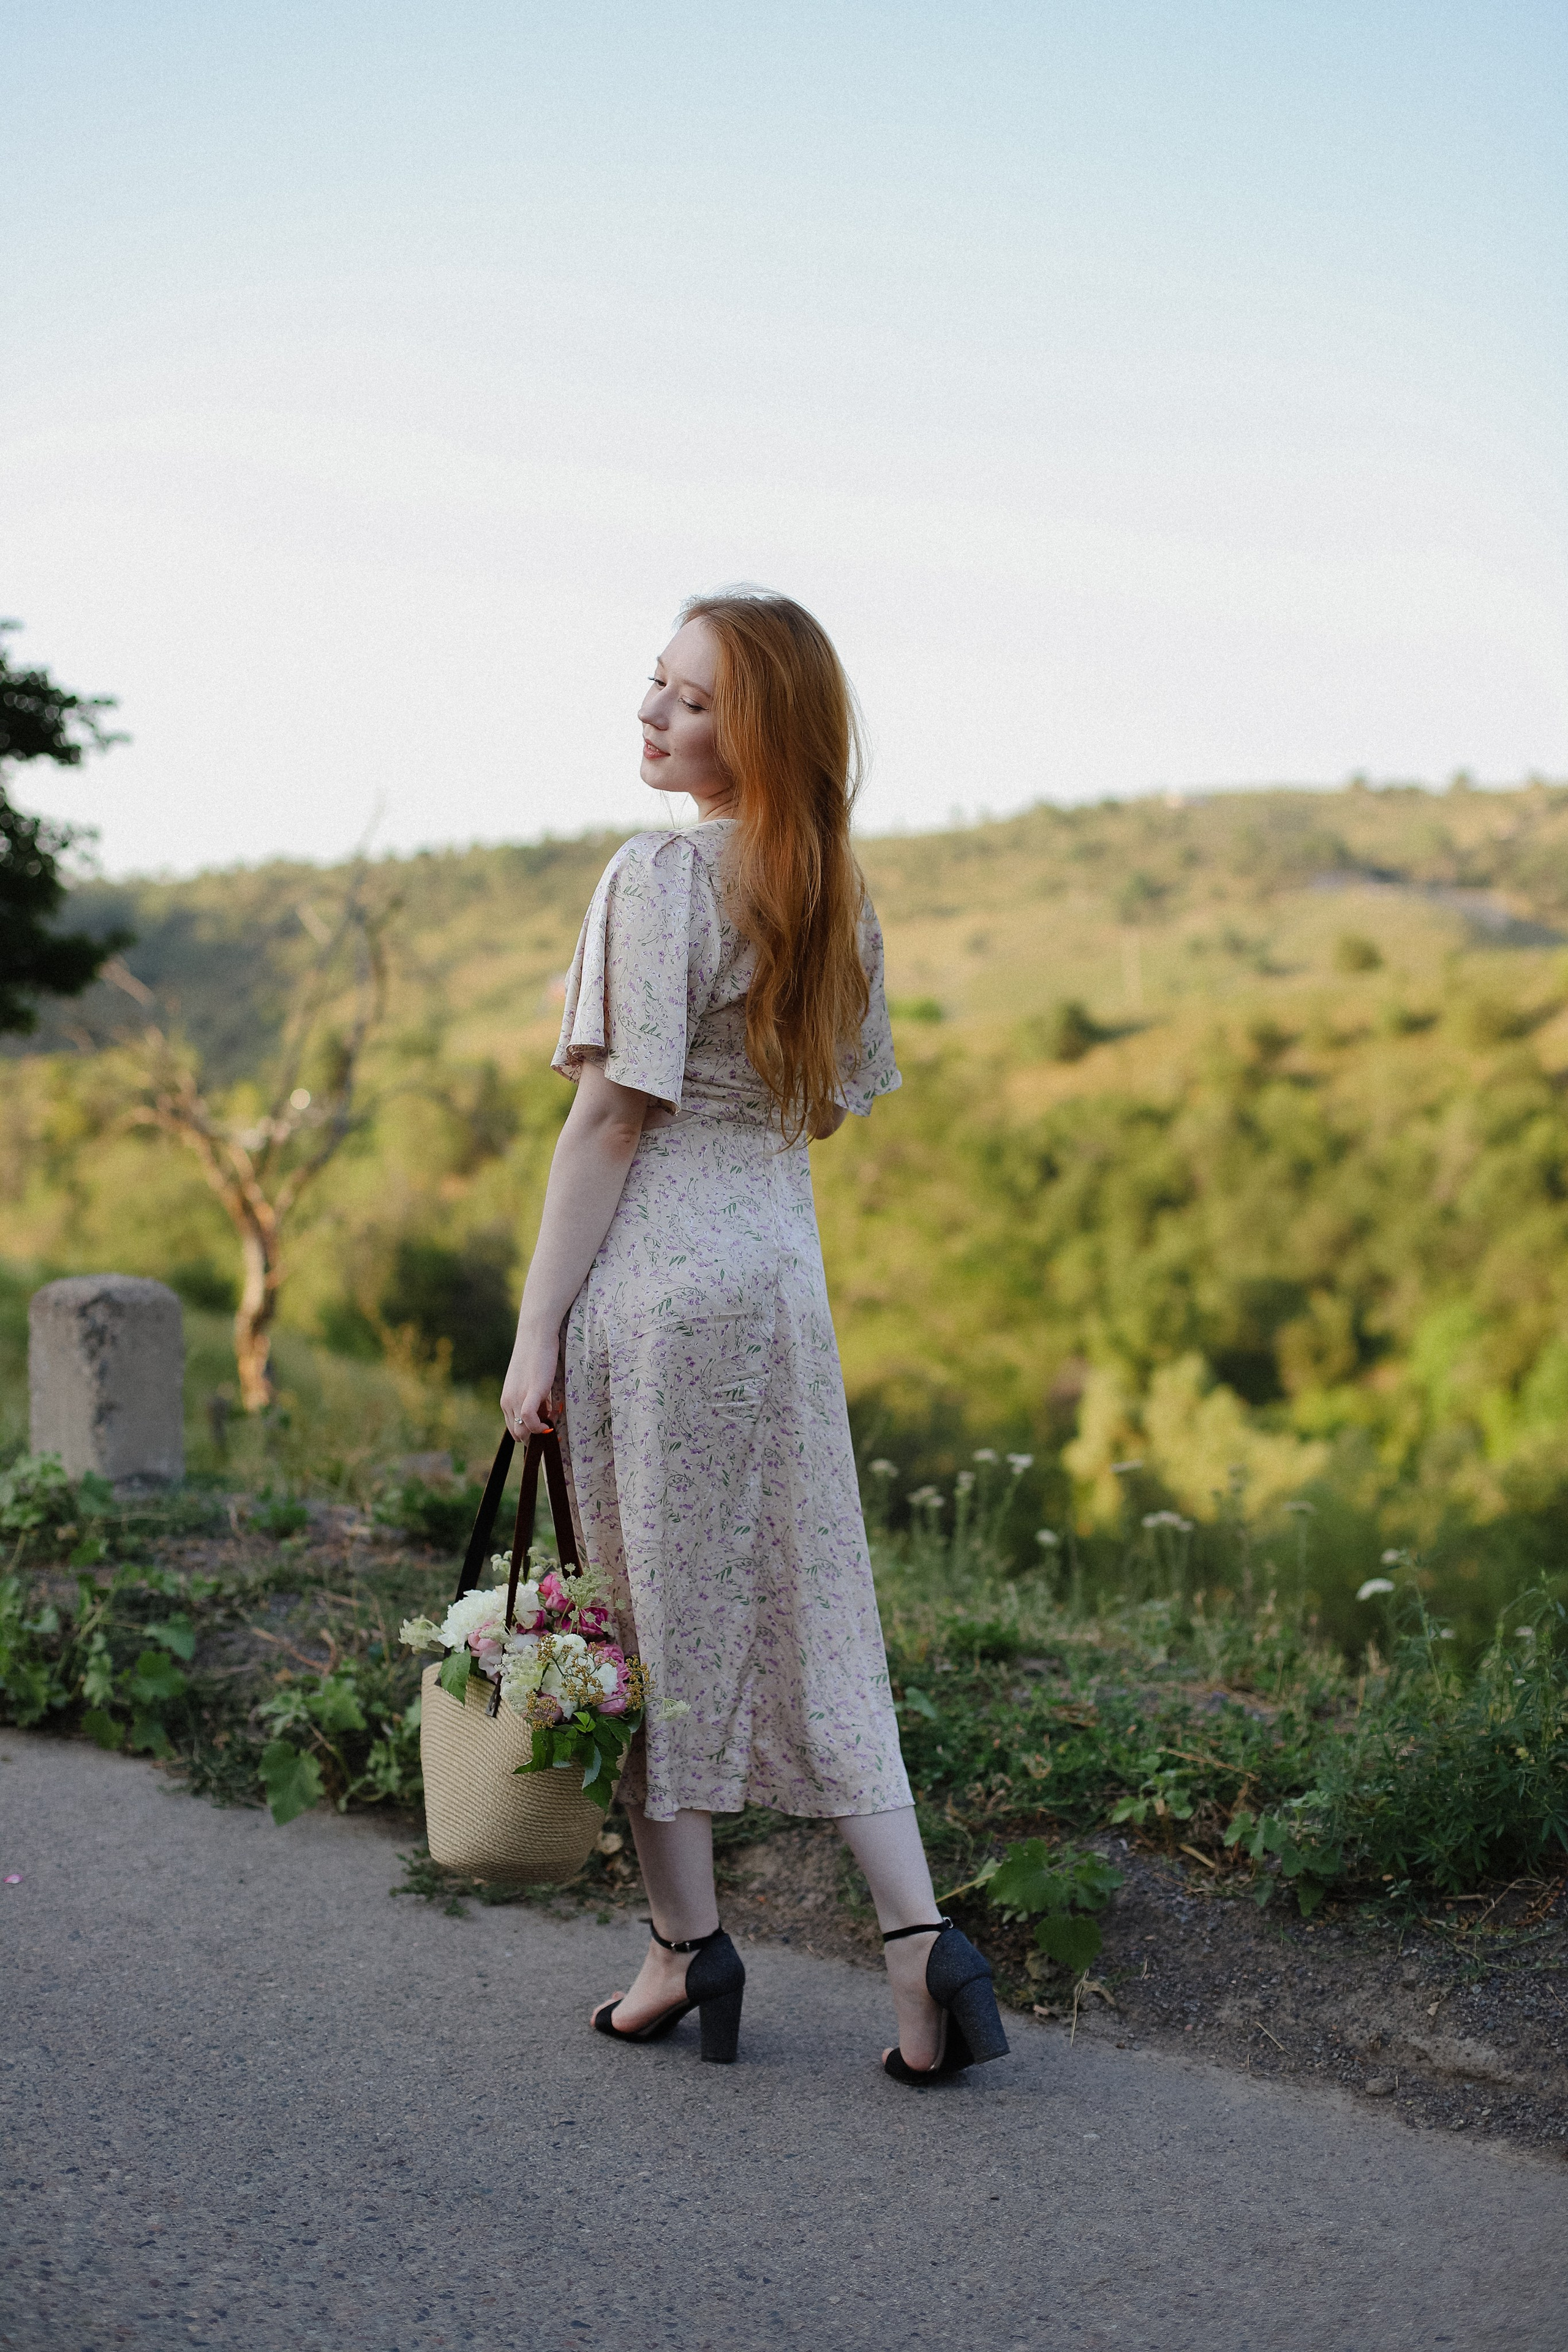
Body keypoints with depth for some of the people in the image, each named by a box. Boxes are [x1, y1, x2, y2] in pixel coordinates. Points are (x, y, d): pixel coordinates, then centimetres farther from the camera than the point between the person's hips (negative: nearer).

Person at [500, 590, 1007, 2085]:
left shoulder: (658, 873, -12)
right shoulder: (833, 892, 9)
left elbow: (612, 1118, -15)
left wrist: (537, 1327, -11)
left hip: (655, 1273, -7)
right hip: (787, 1270, 7)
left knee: (654, 1613, 6)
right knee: (812, 1617, 11)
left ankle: (686, 1951, 17)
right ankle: (918, 1938, 5)